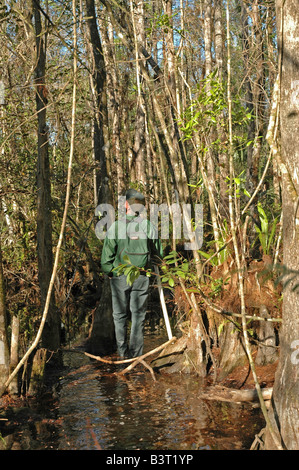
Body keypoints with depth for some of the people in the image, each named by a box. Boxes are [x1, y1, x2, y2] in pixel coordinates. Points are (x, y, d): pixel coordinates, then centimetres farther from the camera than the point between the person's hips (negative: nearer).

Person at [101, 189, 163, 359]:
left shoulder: (115, 227, -7)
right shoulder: (150, 227, -3)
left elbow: (106, 257, -5)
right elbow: (158, 254, 5)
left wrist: (109, 272, 10)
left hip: (119, 276, 0)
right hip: (142, 277, 1)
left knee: (120, 314, 12)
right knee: (139, 314, 8)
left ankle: (122, 350, 15)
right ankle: (136, 352, 10)